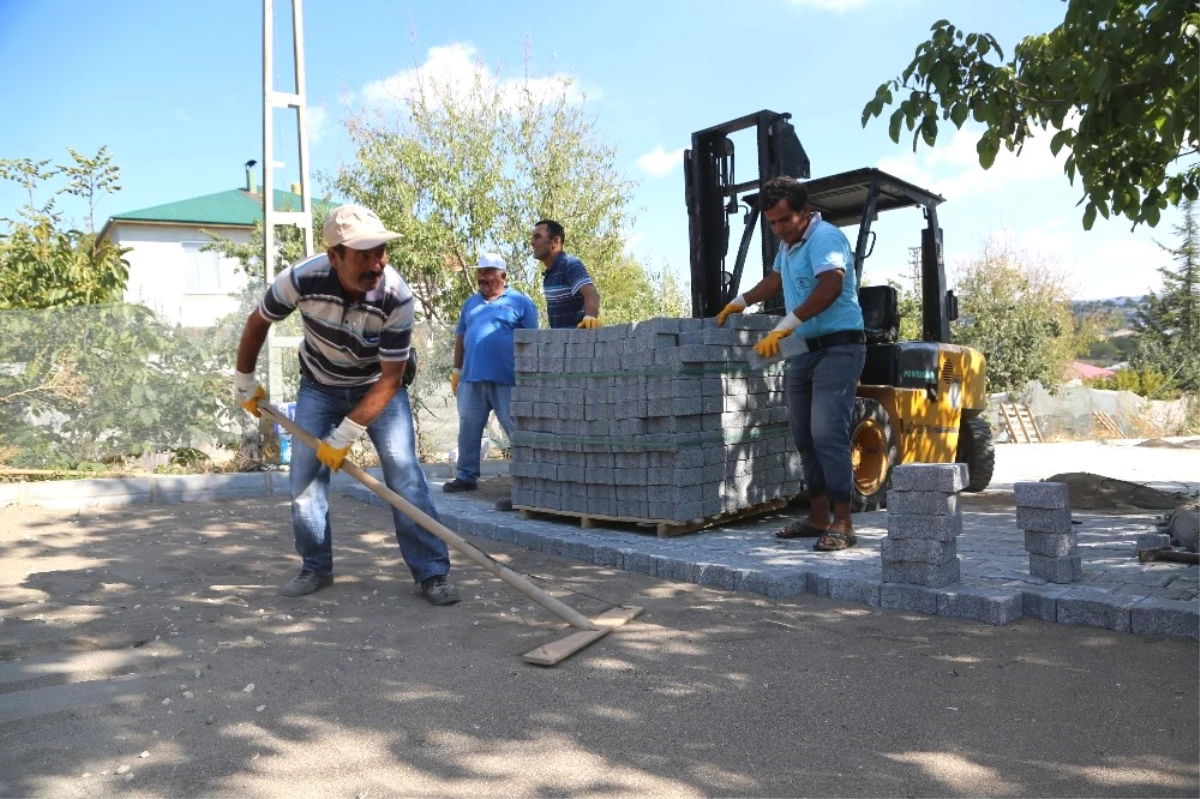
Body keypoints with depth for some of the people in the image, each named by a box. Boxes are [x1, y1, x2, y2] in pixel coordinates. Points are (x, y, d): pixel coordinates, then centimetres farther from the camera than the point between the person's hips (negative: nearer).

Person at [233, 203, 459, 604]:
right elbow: (258, 322, -7)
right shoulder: (302, 278, -29)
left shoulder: (397, 297, -32)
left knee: (404, 471, -13)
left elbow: (390, 379, -26)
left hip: (379, 385, -2)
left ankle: (432, 572, -6)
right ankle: (316, 567, 17)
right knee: (304, 475, -1)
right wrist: (245, 382, 3)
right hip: (320, 385, 2)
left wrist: (344, 436, -27)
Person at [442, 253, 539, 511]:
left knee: (518, 433, -6)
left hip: (508, 380, -5)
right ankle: (467, 476, 28)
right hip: (472, 378, 6)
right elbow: (461, 337, 21)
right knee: (468, 430, 14)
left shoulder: (520, 302, 2)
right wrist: (456, 370, 16)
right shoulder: (470, 303, 17)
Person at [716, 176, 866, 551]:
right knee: (805, 436, 9)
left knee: (828, 434, -17)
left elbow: (830, 288, -30)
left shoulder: (825, 238, -14)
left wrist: (785, 326, -34)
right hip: (803, 351, 9)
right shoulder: (788, 244, 16)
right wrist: (741, 302, 31)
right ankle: (817, 517, 16)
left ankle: (842, 523, -12)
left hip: (837, 348, -9)